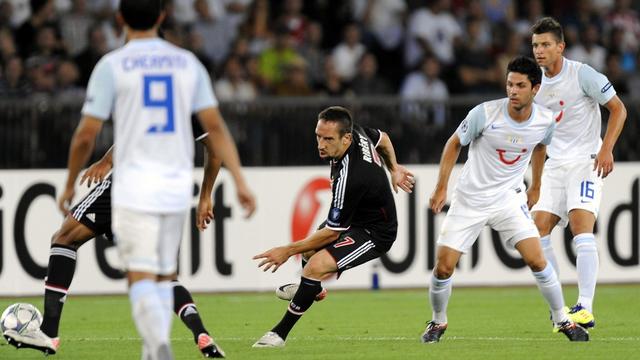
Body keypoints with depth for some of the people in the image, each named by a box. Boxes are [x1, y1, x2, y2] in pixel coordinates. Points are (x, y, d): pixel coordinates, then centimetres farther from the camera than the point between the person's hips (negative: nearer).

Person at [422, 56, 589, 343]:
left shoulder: (545, 120, -10)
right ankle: (438, 322, 20)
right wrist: (441, 187, -4)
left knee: (536, 260, -12)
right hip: (469, 200, -2)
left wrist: (536, 187, 23)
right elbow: (454, 144, -4)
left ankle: (561, 319, 8)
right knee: (443, 267, -6)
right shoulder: (485, 114, -21)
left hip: (508, 199, 2)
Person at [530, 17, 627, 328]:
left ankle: (585, 309, -21)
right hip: (554, 165, 6)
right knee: (537, 229, -6)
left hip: (586, 162, -6)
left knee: (581, 225, -21)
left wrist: (606, 149, -17)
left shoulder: (582, 74, -11)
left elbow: (618, 109, -6)